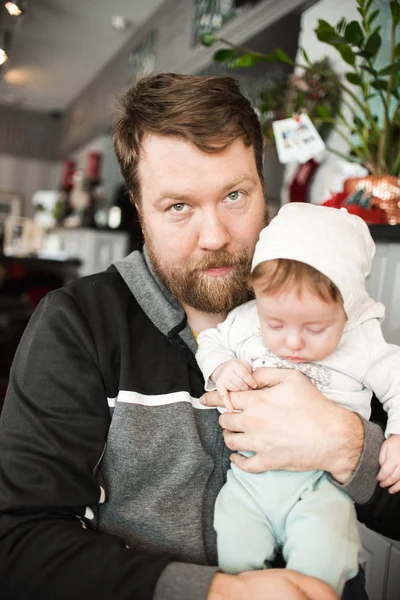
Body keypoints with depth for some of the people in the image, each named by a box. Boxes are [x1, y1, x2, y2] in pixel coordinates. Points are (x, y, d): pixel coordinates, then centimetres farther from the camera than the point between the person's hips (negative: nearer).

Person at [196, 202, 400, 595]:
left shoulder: (364, 345, -7)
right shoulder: (245, 322, -2)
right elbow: (210, 341, 12)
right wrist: (220, 368, -9)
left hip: (320, 481, -1)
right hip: (249, 476, 2)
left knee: (322, 562, -20)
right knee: (235, 555, -13)